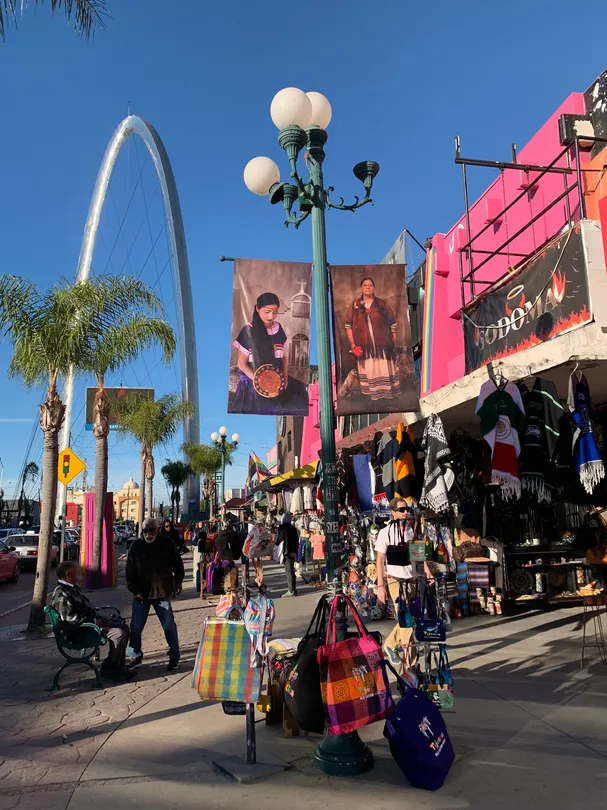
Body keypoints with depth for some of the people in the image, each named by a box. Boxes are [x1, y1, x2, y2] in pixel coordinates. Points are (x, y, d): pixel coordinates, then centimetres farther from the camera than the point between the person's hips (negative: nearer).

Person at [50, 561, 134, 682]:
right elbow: (70, 618, -26)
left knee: (123, 627, 8)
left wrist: (99, 617, 10)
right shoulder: (61, 594, -18)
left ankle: (118, 665, 10)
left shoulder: (73, 588, 16)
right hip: (80, 631, -11)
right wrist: (94, 621, -20)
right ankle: (112, 670, -8)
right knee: (118, 633, -23)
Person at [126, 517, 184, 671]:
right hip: (141, 593, 2)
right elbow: (130, 571, 0)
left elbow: (178, 564, 8)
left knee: (169, 625, 4)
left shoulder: (167, 543, -4)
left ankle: (174, 656, 17)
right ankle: (136, 655, 27)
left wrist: (178, 582, 9)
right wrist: (135, 590, -7)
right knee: (136, 626, 7)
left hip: (163, 593, -1)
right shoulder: (136, 546, -2)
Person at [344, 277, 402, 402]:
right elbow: (348, 324, 6)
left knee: (384, 372, 2)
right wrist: (352, 344, -2)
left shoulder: (382, 304, 7)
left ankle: (388, 398, 11)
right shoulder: (354, 305, 7)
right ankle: (371, 398, 8)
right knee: (368, 373, 2)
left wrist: (394, 343, 2)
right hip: (364, 347, 0)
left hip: (382, 345, 0)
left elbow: (392, 323, 8)